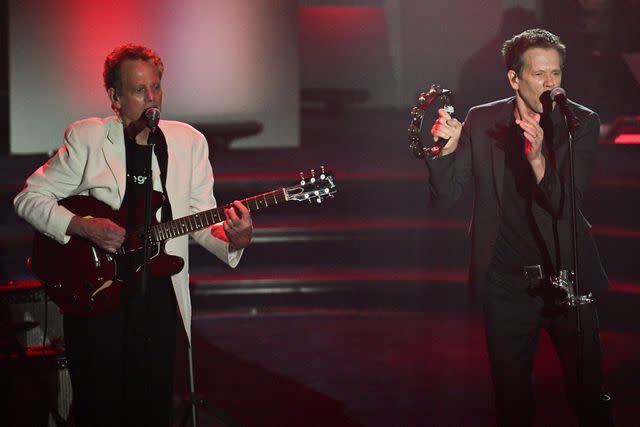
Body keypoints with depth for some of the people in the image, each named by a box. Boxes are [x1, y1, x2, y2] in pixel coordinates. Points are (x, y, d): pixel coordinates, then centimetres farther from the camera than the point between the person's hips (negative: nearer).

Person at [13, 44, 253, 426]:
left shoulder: (189, 141, 6)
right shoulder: (87, 138, -4)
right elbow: (29, 198, -2)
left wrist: (233, 239, -17)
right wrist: (85, 227, -17)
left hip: (160, 297, 3)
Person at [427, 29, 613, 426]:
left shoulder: (582, 122, -5)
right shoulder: (482, 121, -1)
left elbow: (567, 204, -16)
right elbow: (445, 196, -2)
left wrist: (538, 160, -33)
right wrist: (446, 150, -21)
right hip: (507, 281, 1)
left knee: (590, 395, 5)